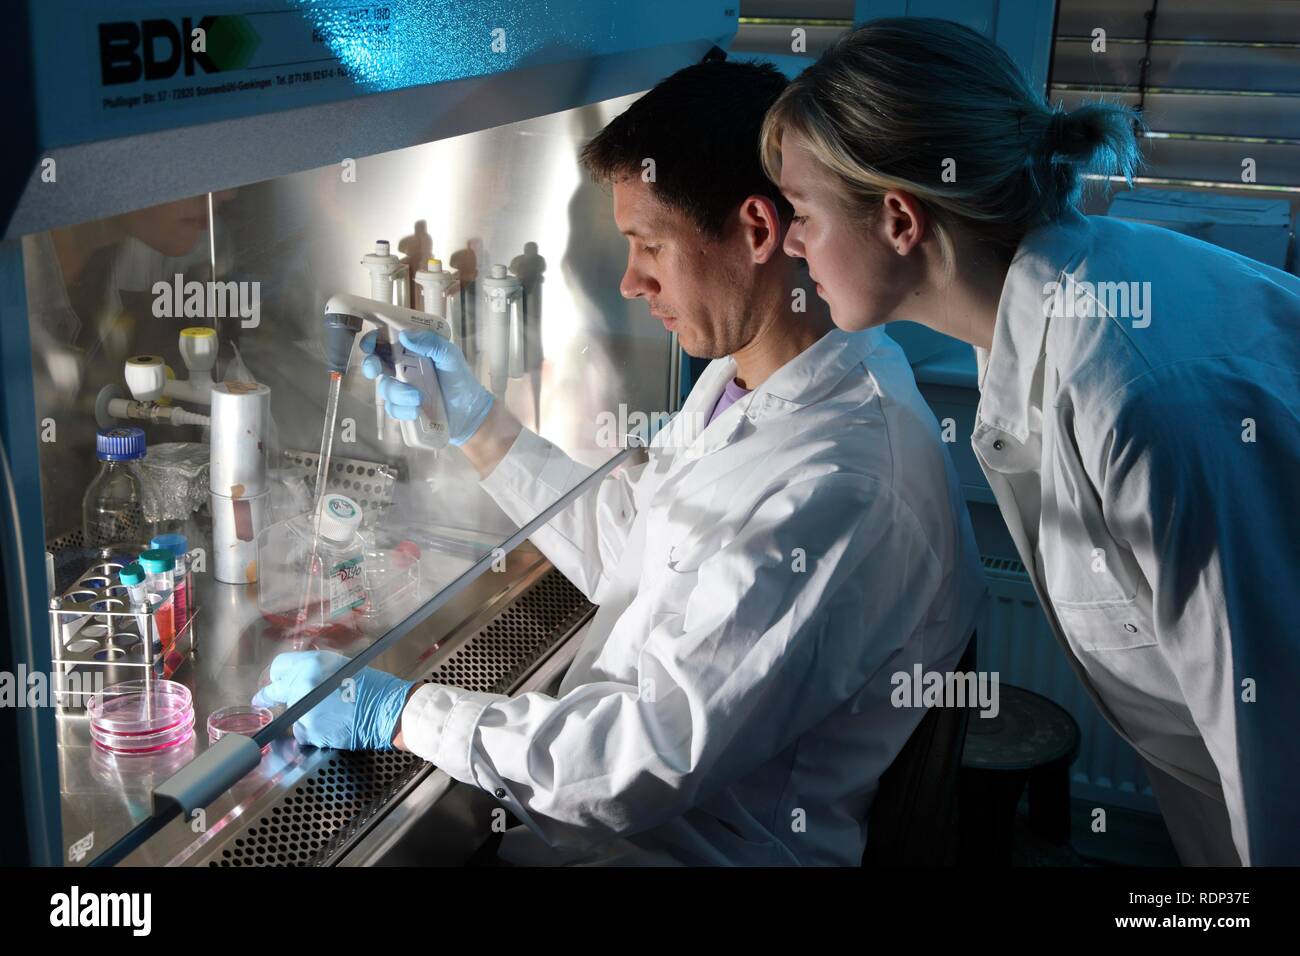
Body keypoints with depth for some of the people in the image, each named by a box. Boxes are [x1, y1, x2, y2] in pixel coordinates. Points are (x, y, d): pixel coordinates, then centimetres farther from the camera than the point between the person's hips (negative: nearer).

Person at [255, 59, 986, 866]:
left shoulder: (843, 482, -29)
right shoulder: (739, 377, 3)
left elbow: (656, 756, -27)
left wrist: (392, 713, -20)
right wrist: (475, 422, 10)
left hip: (686, 841, -8)